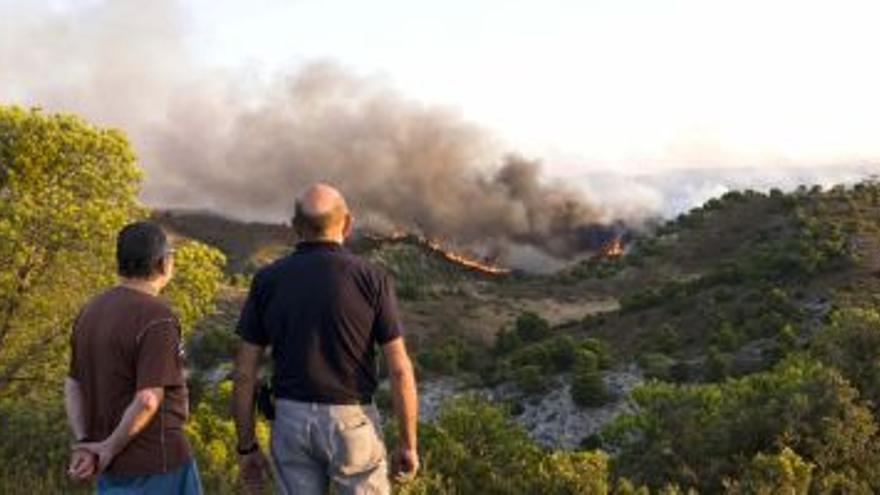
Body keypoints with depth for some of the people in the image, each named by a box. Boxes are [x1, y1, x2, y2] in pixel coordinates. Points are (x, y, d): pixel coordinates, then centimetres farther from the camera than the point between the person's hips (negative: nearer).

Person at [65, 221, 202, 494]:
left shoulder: (91, 311, 6)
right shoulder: (157, 319, -19)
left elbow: (73, 385, 8)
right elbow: (148, 399, -24)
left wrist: (84, 444, -1)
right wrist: (110, 449, -13)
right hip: (157, 461, -8)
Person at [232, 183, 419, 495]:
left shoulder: (268, 280, -2)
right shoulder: (371, 279, -10)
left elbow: (244, 373, -1)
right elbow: (400, 370, -11)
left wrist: (247, 447, 8)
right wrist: (408, 443, -1)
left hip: (292, 421, 3)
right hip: (352, 422, -2)